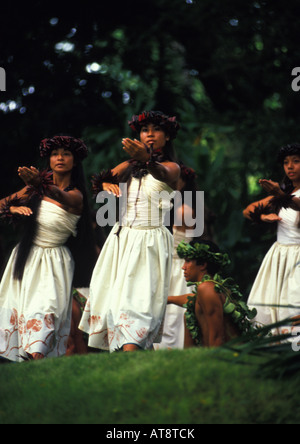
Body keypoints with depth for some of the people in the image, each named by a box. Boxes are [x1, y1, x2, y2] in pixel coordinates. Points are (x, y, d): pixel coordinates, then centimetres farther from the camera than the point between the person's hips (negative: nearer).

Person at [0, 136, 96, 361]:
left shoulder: (76, 195, -6)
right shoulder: (36, 186, 7)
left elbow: (60, 196, -31)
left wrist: (41, 185, -52)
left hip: (54, 261, -4)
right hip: (26, 256, 4)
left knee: (46, 306, -20)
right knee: (19, 305, -2)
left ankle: (37, 356, -33)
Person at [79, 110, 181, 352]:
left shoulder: (171, 167, 1)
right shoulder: (130, 166, 17)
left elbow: (162, 174, -23)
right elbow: (104, 179, 6)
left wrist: (146, 158, -46)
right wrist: (106, 184, -19)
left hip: (150, 240, -6)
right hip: (122, 237, 6)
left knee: (138, 299, -19)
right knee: (113, 295, -2)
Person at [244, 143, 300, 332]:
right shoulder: (282, 192, 18)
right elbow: (248, 210, 21)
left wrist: (283, 196, -42)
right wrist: (263, 217, 3)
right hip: (278, 255, 6)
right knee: (263, 310, -2)